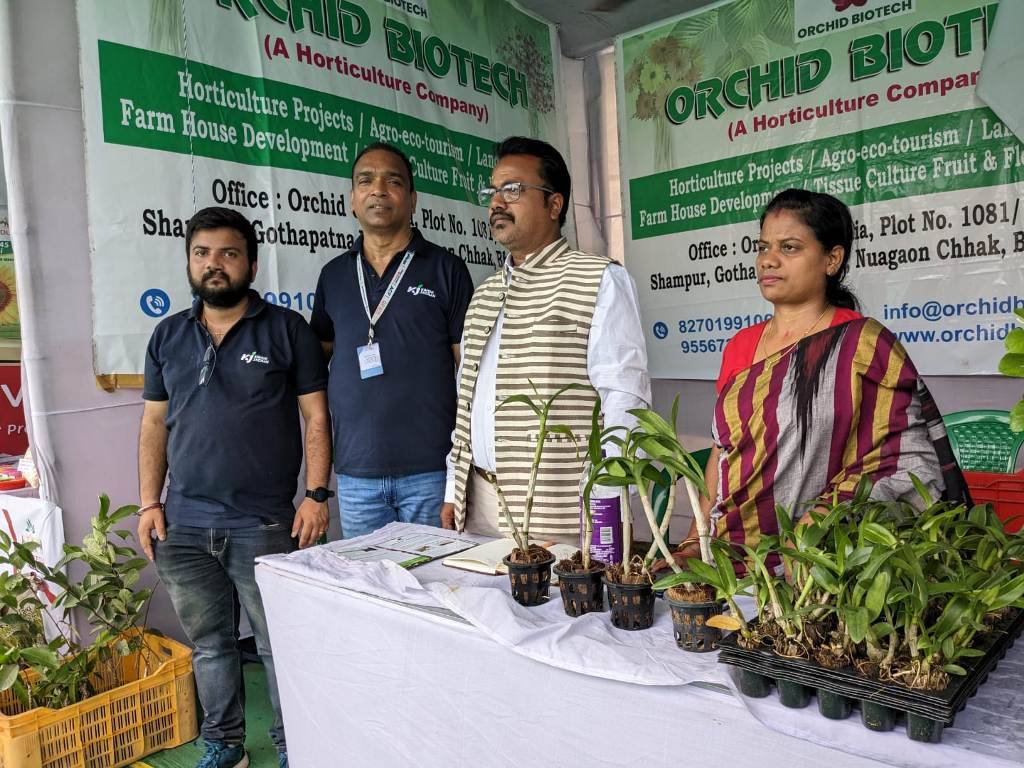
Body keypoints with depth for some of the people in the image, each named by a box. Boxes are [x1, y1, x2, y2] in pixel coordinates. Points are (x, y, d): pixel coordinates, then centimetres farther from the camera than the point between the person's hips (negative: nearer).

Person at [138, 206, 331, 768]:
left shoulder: (287, 330, -1)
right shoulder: (168, 337, 10)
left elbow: (316, 418, -3)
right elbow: (154, 424, 13)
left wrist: (316, 494, -10)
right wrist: (150, 503, 6)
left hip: (264, 526, -4)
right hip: (184, 527, 4)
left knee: (280, 646, 6)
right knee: (209, 644, 16)